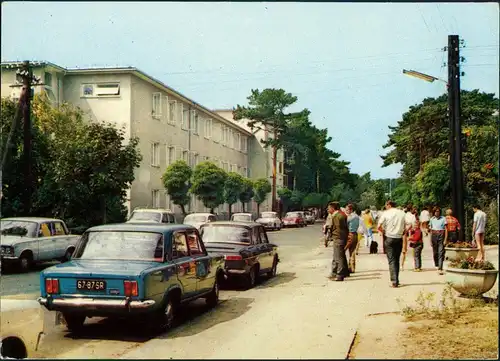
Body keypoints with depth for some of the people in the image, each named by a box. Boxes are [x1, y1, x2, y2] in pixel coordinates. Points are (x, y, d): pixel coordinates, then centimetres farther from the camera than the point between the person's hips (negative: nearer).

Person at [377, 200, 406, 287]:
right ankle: (396, 280, 20)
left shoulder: (386, 213, -3)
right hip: (399, 238, 3)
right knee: (397, 260, 15)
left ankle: (394, 281, -8)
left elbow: (379, 227, -10)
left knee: (391, 260, 0)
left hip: (389, 238, -3)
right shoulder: (402, 213, 5)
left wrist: (384, 231, 11)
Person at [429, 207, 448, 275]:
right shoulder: (432, 219, 10)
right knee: (435, 252, 8)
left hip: (441, 236, -4)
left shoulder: (443, 219, -1)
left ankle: (440, 269, -15)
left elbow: (446, 229, -2)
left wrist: (445, 239, -9)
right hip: (434, 236, 4)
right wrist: (431, 240, 13)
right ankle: (436, 266, 27)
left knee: (441, 252, -10)